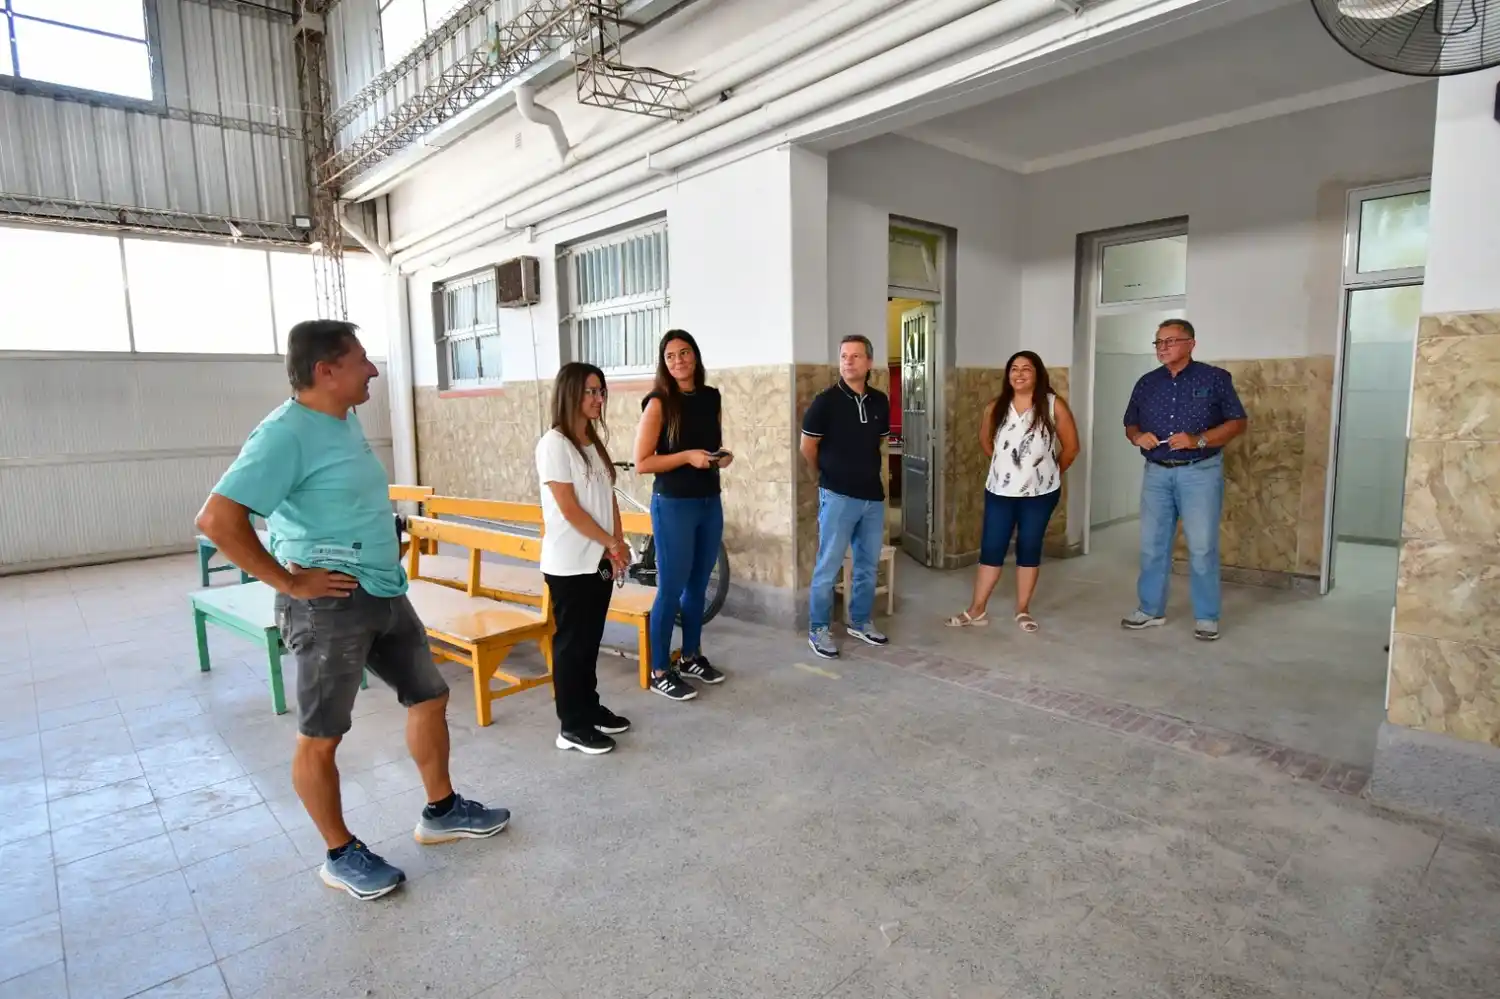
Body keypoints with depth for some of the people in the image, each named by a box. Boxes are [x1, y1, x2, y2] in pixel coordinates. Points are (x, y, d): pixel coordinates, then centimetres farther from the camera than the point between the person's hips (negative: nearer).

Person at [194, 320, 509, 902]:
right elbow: (217, 520, -25)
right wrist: (288, 581, -20)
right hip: (329, 604, -9)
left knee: (429, 697, 16)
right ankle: (341, 856, 23)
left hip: (386, 592, 9)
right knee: (321, 737, 7)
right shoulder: (287, 434, -18)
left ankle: (441, 812, 33)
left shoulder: (346, 421, 10)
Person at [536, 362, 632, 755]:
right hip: (569, 564, -7)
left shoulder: (595, 442, 10)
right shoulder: (554, 443, -14)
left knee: (590, 640, 16)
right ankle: (571, 726, 13)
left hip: (599, 560, 7)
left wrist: (618, 546, -1)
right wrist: (613, 543, -10)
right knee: (571, 642, 2)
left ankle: (590, 709, 29)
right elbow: (569, 509, -17)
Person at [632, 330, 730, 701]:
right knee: (671, 588, 0)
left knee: (698, 584, 16)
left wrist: (724, 457, -1)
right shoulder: (659, 403, -10)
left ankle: (691, 657, 32)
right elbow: (642, 463, -13)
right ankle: (659, 671, 13)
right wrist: (687, 456, -22)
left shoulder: (711, 397, 7)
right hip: (673, 505, -6)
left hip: (710, 502, 6)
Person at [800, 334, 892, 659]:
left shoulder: (880, 401, 5)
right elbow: (807, 446, -4)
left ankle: (860, 621, 30)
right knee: (828, 566, 0)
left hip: (873, 495, 6)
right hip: (838, 495, -5)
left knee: (868, 564, 14)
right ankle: (819, 630, 12)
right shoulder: (826, 400, -11)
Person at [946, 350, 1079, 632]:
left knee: (1029, 549, 8)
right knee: (991, 548, 5)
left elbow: (1070, 447, 1)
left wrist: (1052, 472, 9)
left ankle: (1023, 610, 21)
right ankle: (977, 609, 14)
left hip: (1040, 493, -2)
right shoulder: (995, 408, 0)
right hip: (1000, 492, 2)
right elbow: (985, 442, 17)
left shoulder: (1054, 406, -8)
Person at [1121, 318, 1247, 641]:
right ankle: (1150, 609, 20)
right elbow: (1130, 424, 17)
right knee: (1152, 545, 7)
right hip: (1157, 473, 4)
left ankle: (1206, 617, 11)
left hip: (1200, 473, -4)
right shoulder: (1147, 383, 10)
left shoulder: (1214, 378, -2)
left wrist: (1198, 440, -18)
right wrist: (1138, 437, -7)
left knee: (1202, 547, -1)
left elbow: (1238, 422, -3)